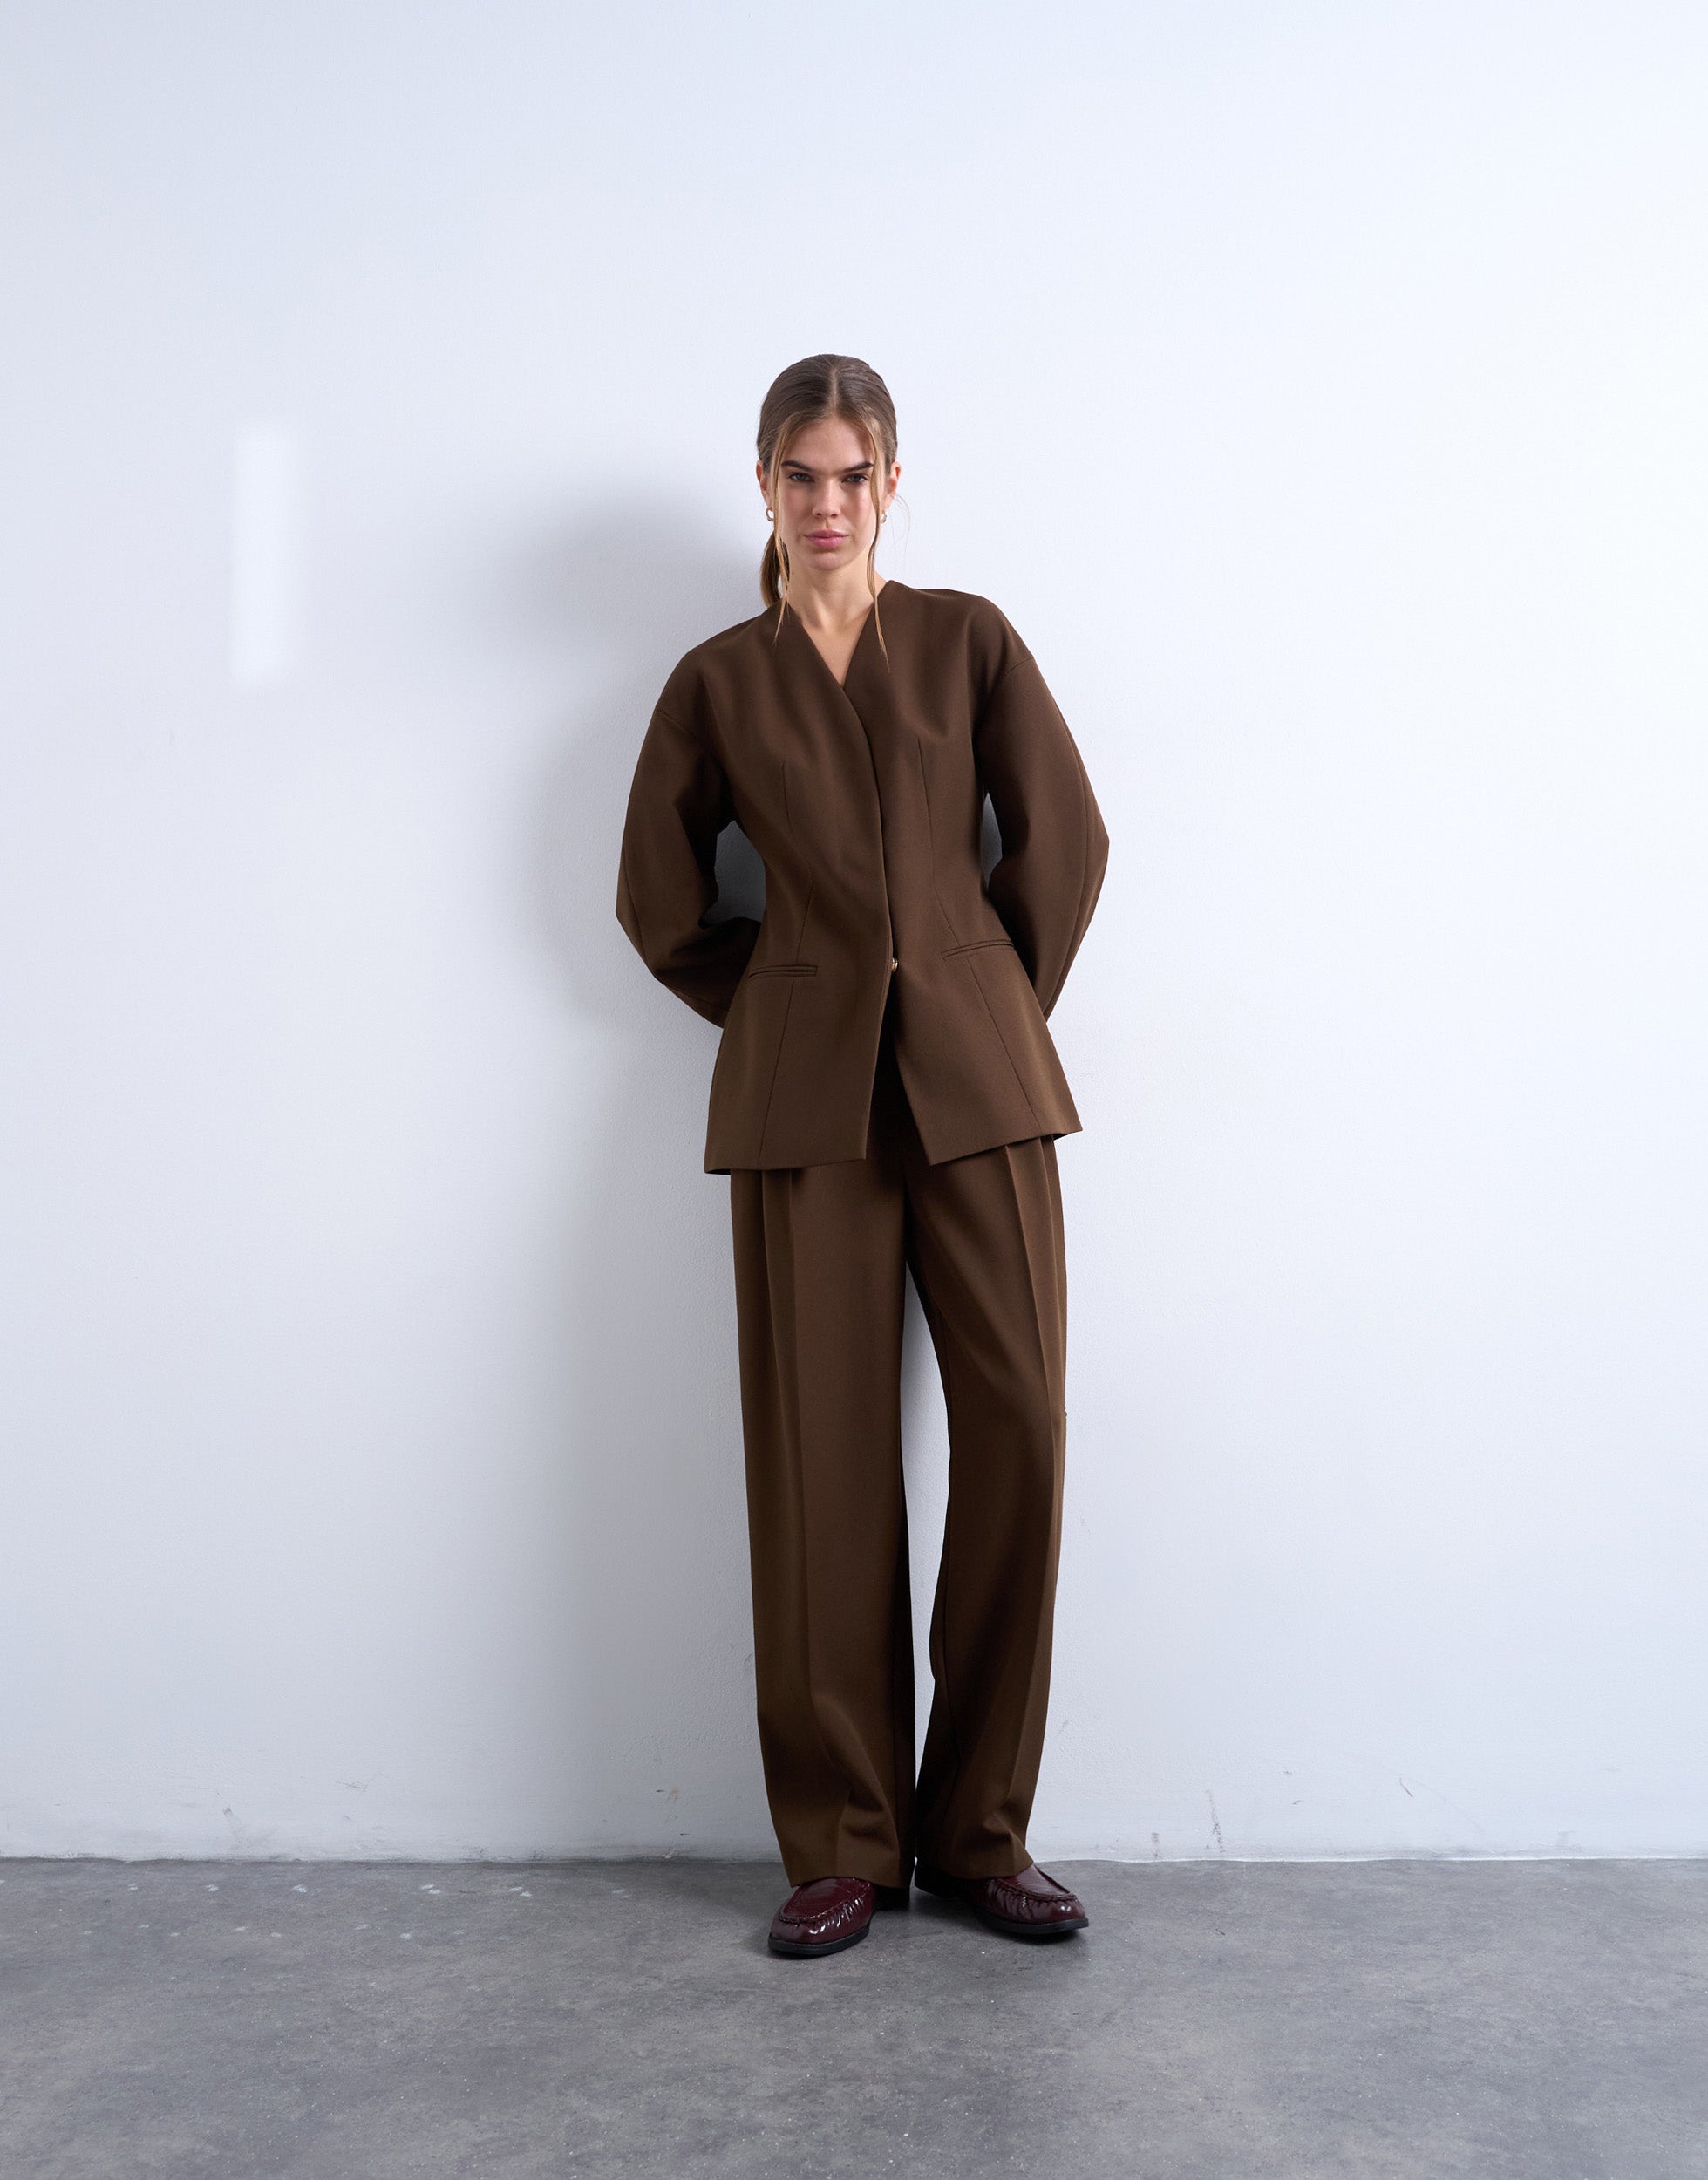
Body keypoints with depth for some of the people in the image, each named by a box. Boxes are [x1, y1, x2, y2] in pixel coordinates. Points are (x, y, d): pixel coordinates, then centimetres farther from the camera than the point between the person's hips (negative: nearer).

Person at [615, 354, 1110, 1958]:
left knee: (1019, 1432, -4)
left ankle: (979, 1833, 12)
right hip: (803, 1095, 0)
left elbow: (1064, 843, 9)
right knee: (822, 1456, -1)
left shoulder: (968, 639, 10)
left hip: (977, 1082, 1)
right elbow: (661, 899, 15)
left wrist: (990, 1013, 9)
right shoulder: (719, 681, 10)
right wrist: (776, 1013, 10)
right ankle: (841, 1847, 12)